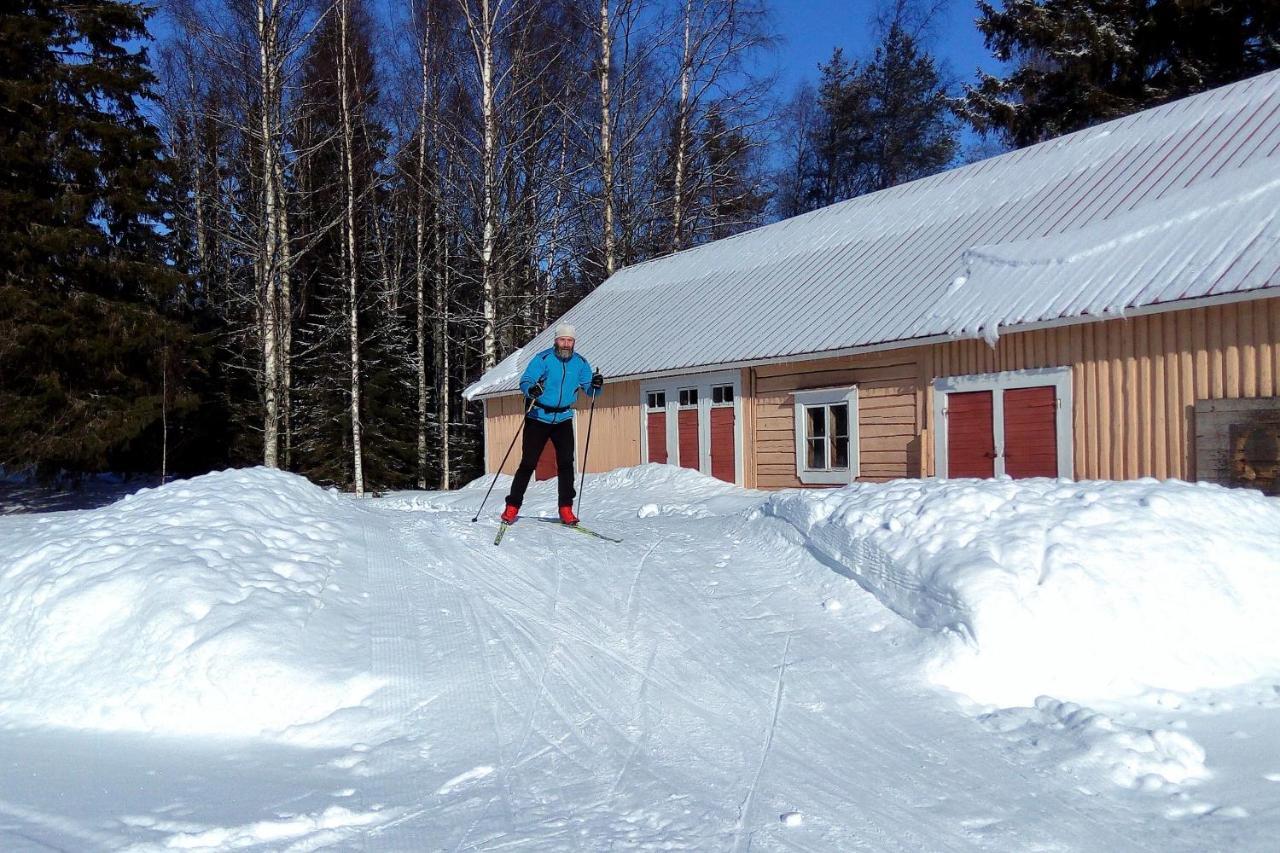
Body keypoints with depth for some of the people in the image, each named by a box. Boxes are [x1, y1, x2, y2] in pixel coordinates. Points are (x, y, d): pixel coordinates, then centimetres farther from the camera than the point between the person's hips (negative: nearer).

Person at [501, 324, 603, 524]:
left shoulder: (580, 363, 1)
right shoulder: (543, 358, -12)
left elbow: (590, 390, 2)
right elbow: (525, 380, -19)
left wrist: (596, 385, -21)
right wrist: (530, 390, -41)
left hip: (563, 419, 3)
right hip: (538, 418, -3)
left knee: (566, 463, -6)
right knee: (528, 463, -3)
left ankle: (566, 509, 2)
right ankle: (512, 507, 7)